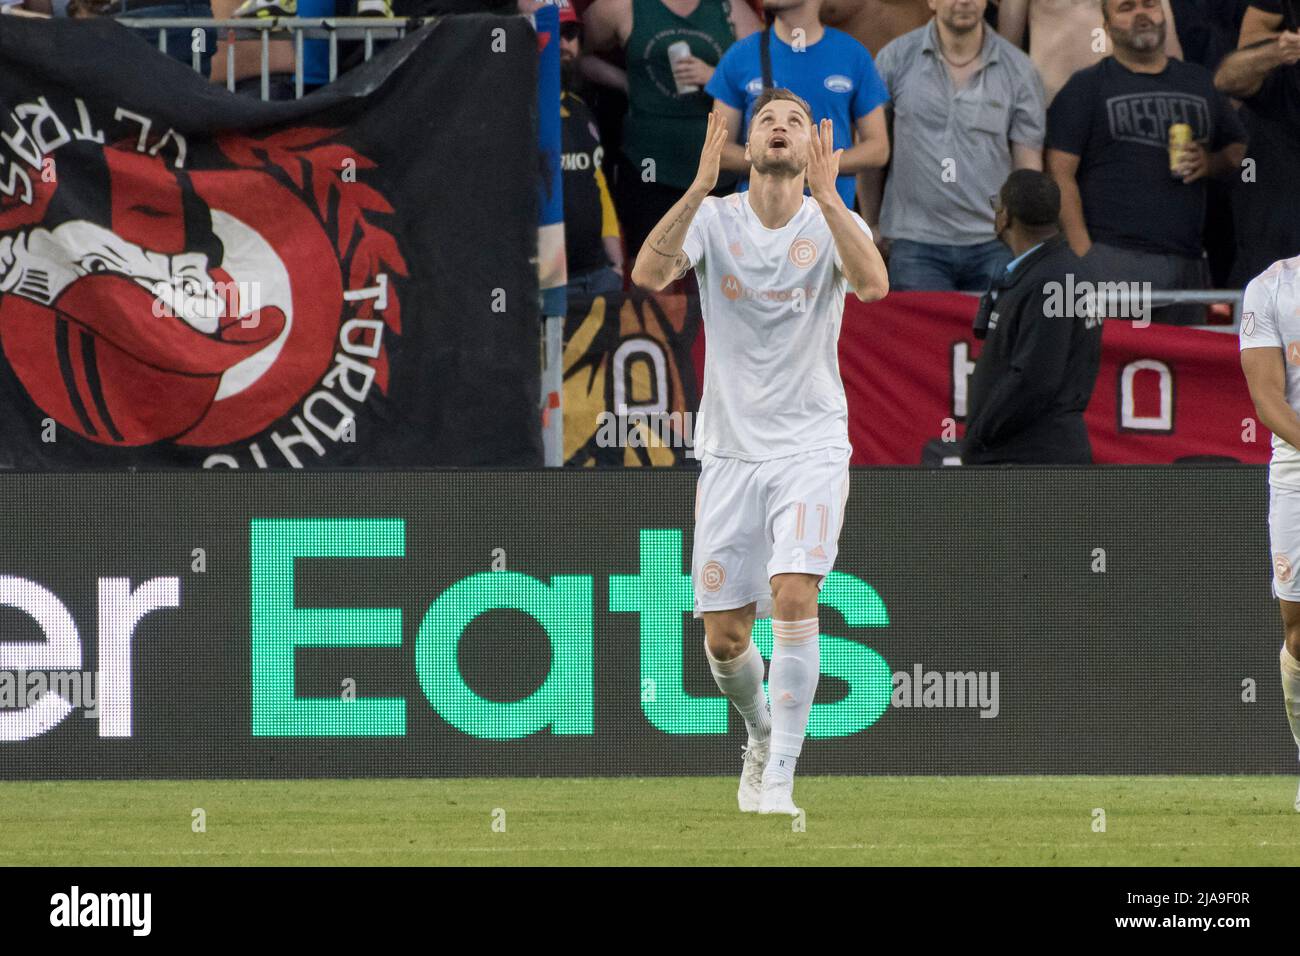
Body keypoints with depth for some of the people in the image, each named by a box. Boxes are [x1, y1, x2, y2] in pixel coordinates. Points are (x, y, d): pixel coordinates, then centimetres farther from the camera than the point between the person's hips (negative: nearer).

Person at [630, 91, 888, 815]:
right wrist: (700, 187, -28)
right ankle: (762, 735, 33)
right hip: (729, 451, 2)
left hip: (812, 448, -2)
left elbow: (873, 284, -24)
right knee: (726, 634, 3)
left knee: (794, 597, -21)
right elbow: (648, 273, -19)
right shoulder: (713, 218, 0)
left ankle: (780, 777, -15)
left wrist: (826, 194, -32)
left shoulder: (832, 223, -2)